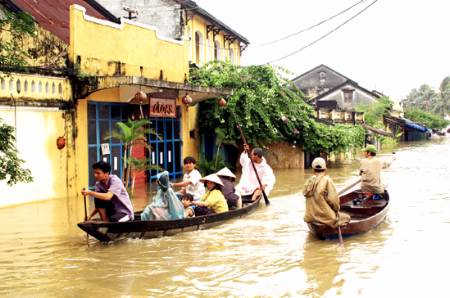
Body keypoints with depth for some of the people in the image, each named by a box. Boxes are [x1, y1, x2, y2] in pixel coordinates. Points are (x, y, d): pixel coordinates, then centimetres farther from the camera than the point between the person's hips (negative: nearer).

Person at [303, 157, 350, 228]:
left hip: (310, 217, 6)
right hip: (325, 217, -6)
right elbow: (333, 199, -15)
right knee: (346, 218, 16)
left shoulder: (309, 181, 3)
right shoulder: (327, 180, -13)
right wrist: (336, 209, 4)